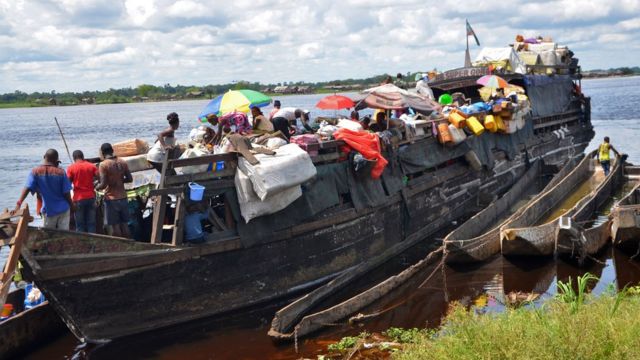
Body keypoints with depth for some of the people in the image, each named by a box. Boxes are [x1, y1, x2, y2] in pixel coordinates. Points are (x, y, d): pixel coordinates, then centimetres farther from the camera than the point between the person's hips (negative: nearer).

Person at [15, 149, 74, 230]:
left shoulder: (35, 171, -7)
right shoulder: (60, 172, -10)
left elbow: (27, 188, -16)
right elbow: (66, 193, -8)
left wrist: (19, 203, -21)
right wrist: (72, 206, 7)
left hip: (49, 210, 1)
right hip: (63, 209, -1)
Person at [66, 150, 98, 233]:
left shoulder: (71, 168, -3)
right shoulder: (91, 166, 3)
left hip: (78, 199, -2)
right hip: (91, 197, 2)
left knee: (80, 224, 4)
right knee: (91, 223, 6)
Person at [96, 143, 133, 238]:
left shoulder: (103, 164, -13)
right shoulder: (122, 162, 3)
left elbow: (103, 184, -17)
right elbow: (130, 179, 8)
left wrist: (96, 187, 3)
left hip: (111, 199, -5)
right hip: (123, 198, 5)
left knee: (114, 226, 0)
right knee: (124, 224, 12)